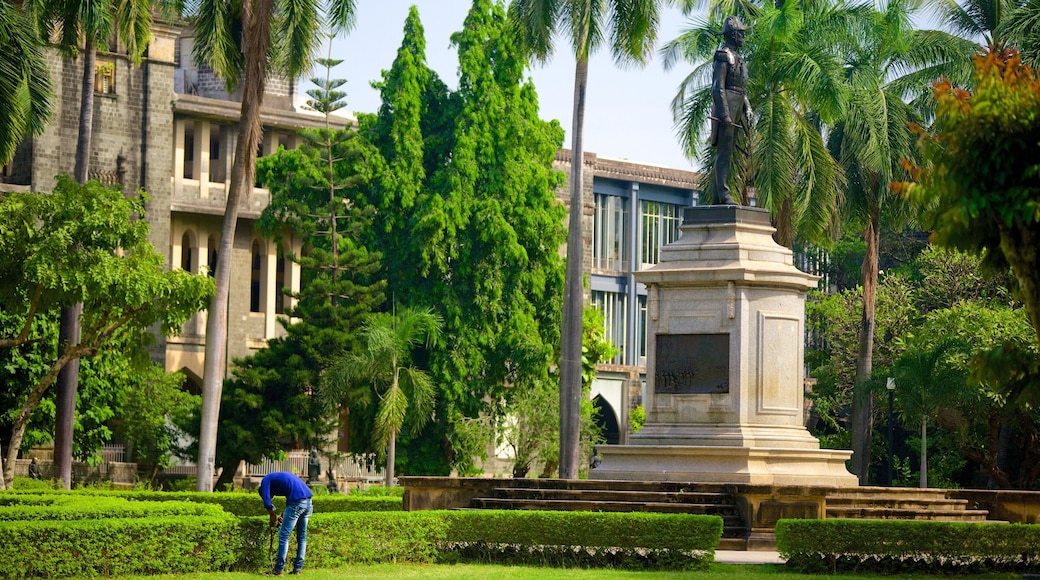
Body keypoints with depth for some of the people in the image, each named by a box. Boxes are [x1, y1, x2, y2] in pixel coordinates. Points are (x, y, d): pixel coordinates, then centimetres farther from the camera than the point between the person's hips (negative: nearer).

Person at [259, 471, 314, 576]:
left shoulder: (266, 480, 11)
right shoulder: (280, 477, 33)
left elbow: (267, 501, 1)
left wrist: (273, 516, 16)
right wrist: (284, 515, 26)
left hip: (297, 502, -8)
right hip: (308, 500, 8)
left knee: (284, 535, -2)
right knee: (302, 536, 16)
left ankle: (278, 570, -1)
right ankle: (298, 568, 19)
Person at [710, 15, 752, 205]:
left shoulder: (737, 57, 21)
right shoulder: (723, 55, -9)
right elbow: (718, 87, -16)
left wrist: (747, 108, 16)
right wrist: (725, 114, -22)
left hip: (736, 109, 10)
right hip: (725, 106, -10)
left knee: (727, 154, 8)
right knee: (724, 152, -12)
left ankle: (717, 196, 9)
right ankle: (723, 195, -16)